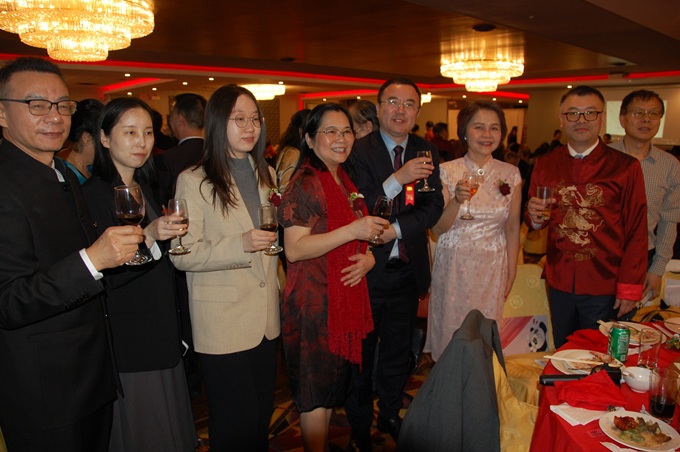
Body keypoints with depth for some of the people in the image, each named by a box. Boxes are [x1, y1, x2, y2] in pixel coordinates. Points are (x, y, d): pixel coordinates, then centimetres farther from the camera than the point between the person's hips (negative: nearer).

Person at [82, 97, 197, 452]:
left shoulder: (146, 189, 10)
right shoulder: (94, 194, -15)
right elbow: (103, 276, -22)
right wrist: (148, 237, -32)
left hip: (163, 338, 8)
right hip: (126, 343, -7)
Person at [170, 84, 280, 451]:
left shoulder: (267, 174, 11)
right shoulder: (193, 181, -9)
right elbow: (182, 255, -14)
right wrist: (240, 245, -24)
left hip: (266, 317, 6)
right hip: (222, 321, -5)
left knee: (263, 412, 16)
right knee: (237, 421, 4)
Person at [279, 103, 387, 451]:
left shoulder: (346, 182, 11)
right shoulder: (304, 184, -14)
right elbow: (294, 249, -22)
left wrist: (368, 257, 0)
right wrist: (352, 230, -28)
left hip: (346, 300, 8)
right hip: (315, 303, -8)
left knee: (331, 389, 19)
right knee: (317, 394, 6)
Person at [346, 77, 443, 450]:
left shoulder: (426, 153, 3)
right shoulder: (358, 152, -11)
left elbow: (434, 207, -6)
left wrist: (395, 229, -20)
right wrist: (398, 179, -31)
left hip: (408, 270, 4)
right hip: (367, 269, -3)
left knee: (398, 353, 20)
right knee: (361, 353, 15)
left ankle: (390, 415, 43)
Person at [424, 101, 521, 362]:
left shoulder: (511, 174, 0)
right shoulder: (447, 171, -6)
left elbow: (512, 228, 6)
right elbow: (438, 228, -8)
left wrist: (511, 273, 7)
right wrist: (457, 200, -25)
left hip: (492, 269, 2)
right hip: (453, 266, -1)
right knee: (450, 333, 9)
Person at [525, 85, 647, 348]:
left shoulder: (625, 167, -5)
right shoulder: (545, 165, 4)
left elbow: (637, 232, -5)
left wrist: (629, 288, -8)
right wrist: (534, 217, -10)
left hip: (604, 286, -3)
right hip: (559, 282, 3)